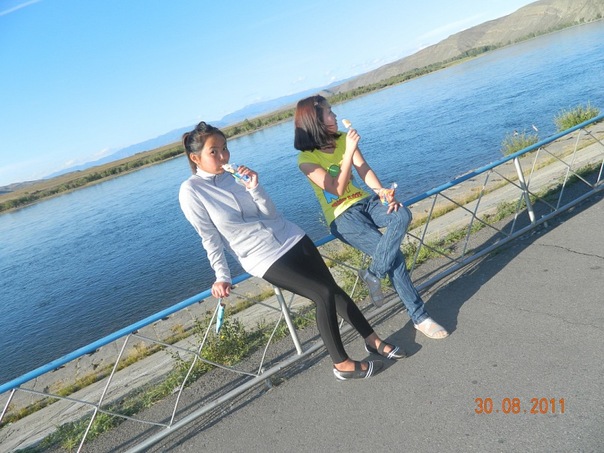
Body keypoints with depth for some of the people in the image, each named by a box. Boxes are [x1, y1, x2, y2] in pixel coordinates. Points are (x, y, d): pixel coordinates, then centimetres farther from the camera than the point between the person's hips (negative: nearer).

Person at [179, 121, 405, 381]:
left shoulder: (236, 174, 2)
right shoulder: (191, 191, -10)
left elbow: (271, 214, 0)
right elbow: (210, 239, -6)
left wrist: (255, 188, -15)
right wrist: (222, 277, -6)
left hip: (291, 238, 5)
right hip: (263, 258, -5)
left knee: (333, 288, 3)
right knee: (324, 294, -13)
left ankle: (372, 340, 23)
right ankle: (341, 364, 6)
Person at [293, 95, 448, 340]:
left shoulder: (343, 139, 7)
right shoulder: (306, 159, -9)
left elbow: (364, 169, -3)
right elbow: (337, 190, -16)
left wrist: (382, 191, -22)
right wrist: (348, 152, -22)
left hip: (365, 202, 5)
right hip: (342, 216, -5)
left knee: (402, 214, -28)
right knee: (393, 255, -21)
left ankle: (373, 274, -13)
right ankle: (419, 317, -5)